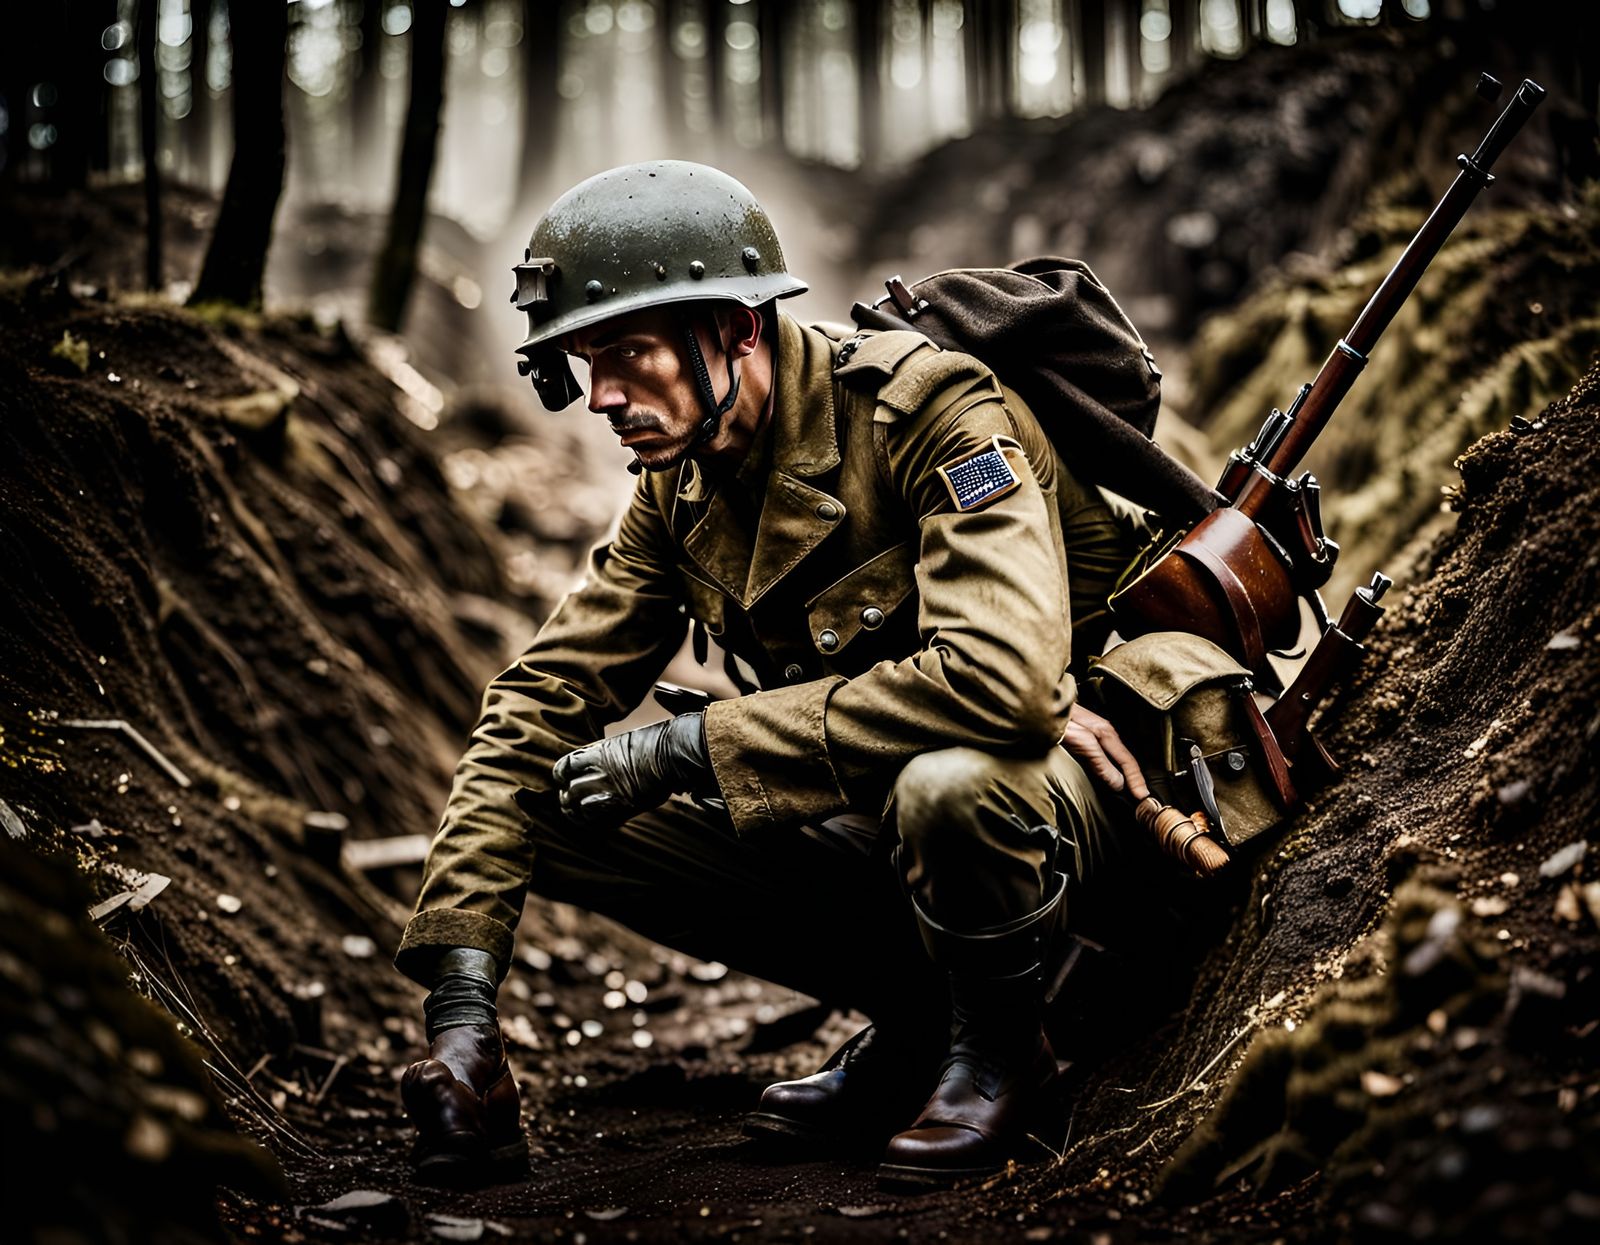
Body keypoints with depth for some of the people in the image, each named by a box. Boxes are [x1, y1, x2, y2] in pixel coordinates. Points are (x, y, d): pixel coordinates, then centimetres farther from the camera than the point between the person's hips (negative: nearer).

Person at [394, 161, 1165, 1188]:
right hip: (872, 803, 7)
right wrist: (461, 992, -11)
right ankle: (913, 1017, 5)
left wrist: (696, 747, -31)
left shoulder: (933, 410, -24)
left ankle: (1001, 1045, -6)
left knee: (947, 787, -41)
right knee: (561, 809, -6)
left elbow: (1001, 679, -38)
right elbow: (546, 699, -1)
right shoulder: (683, 484, -2)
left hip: (1063, 767, -7)